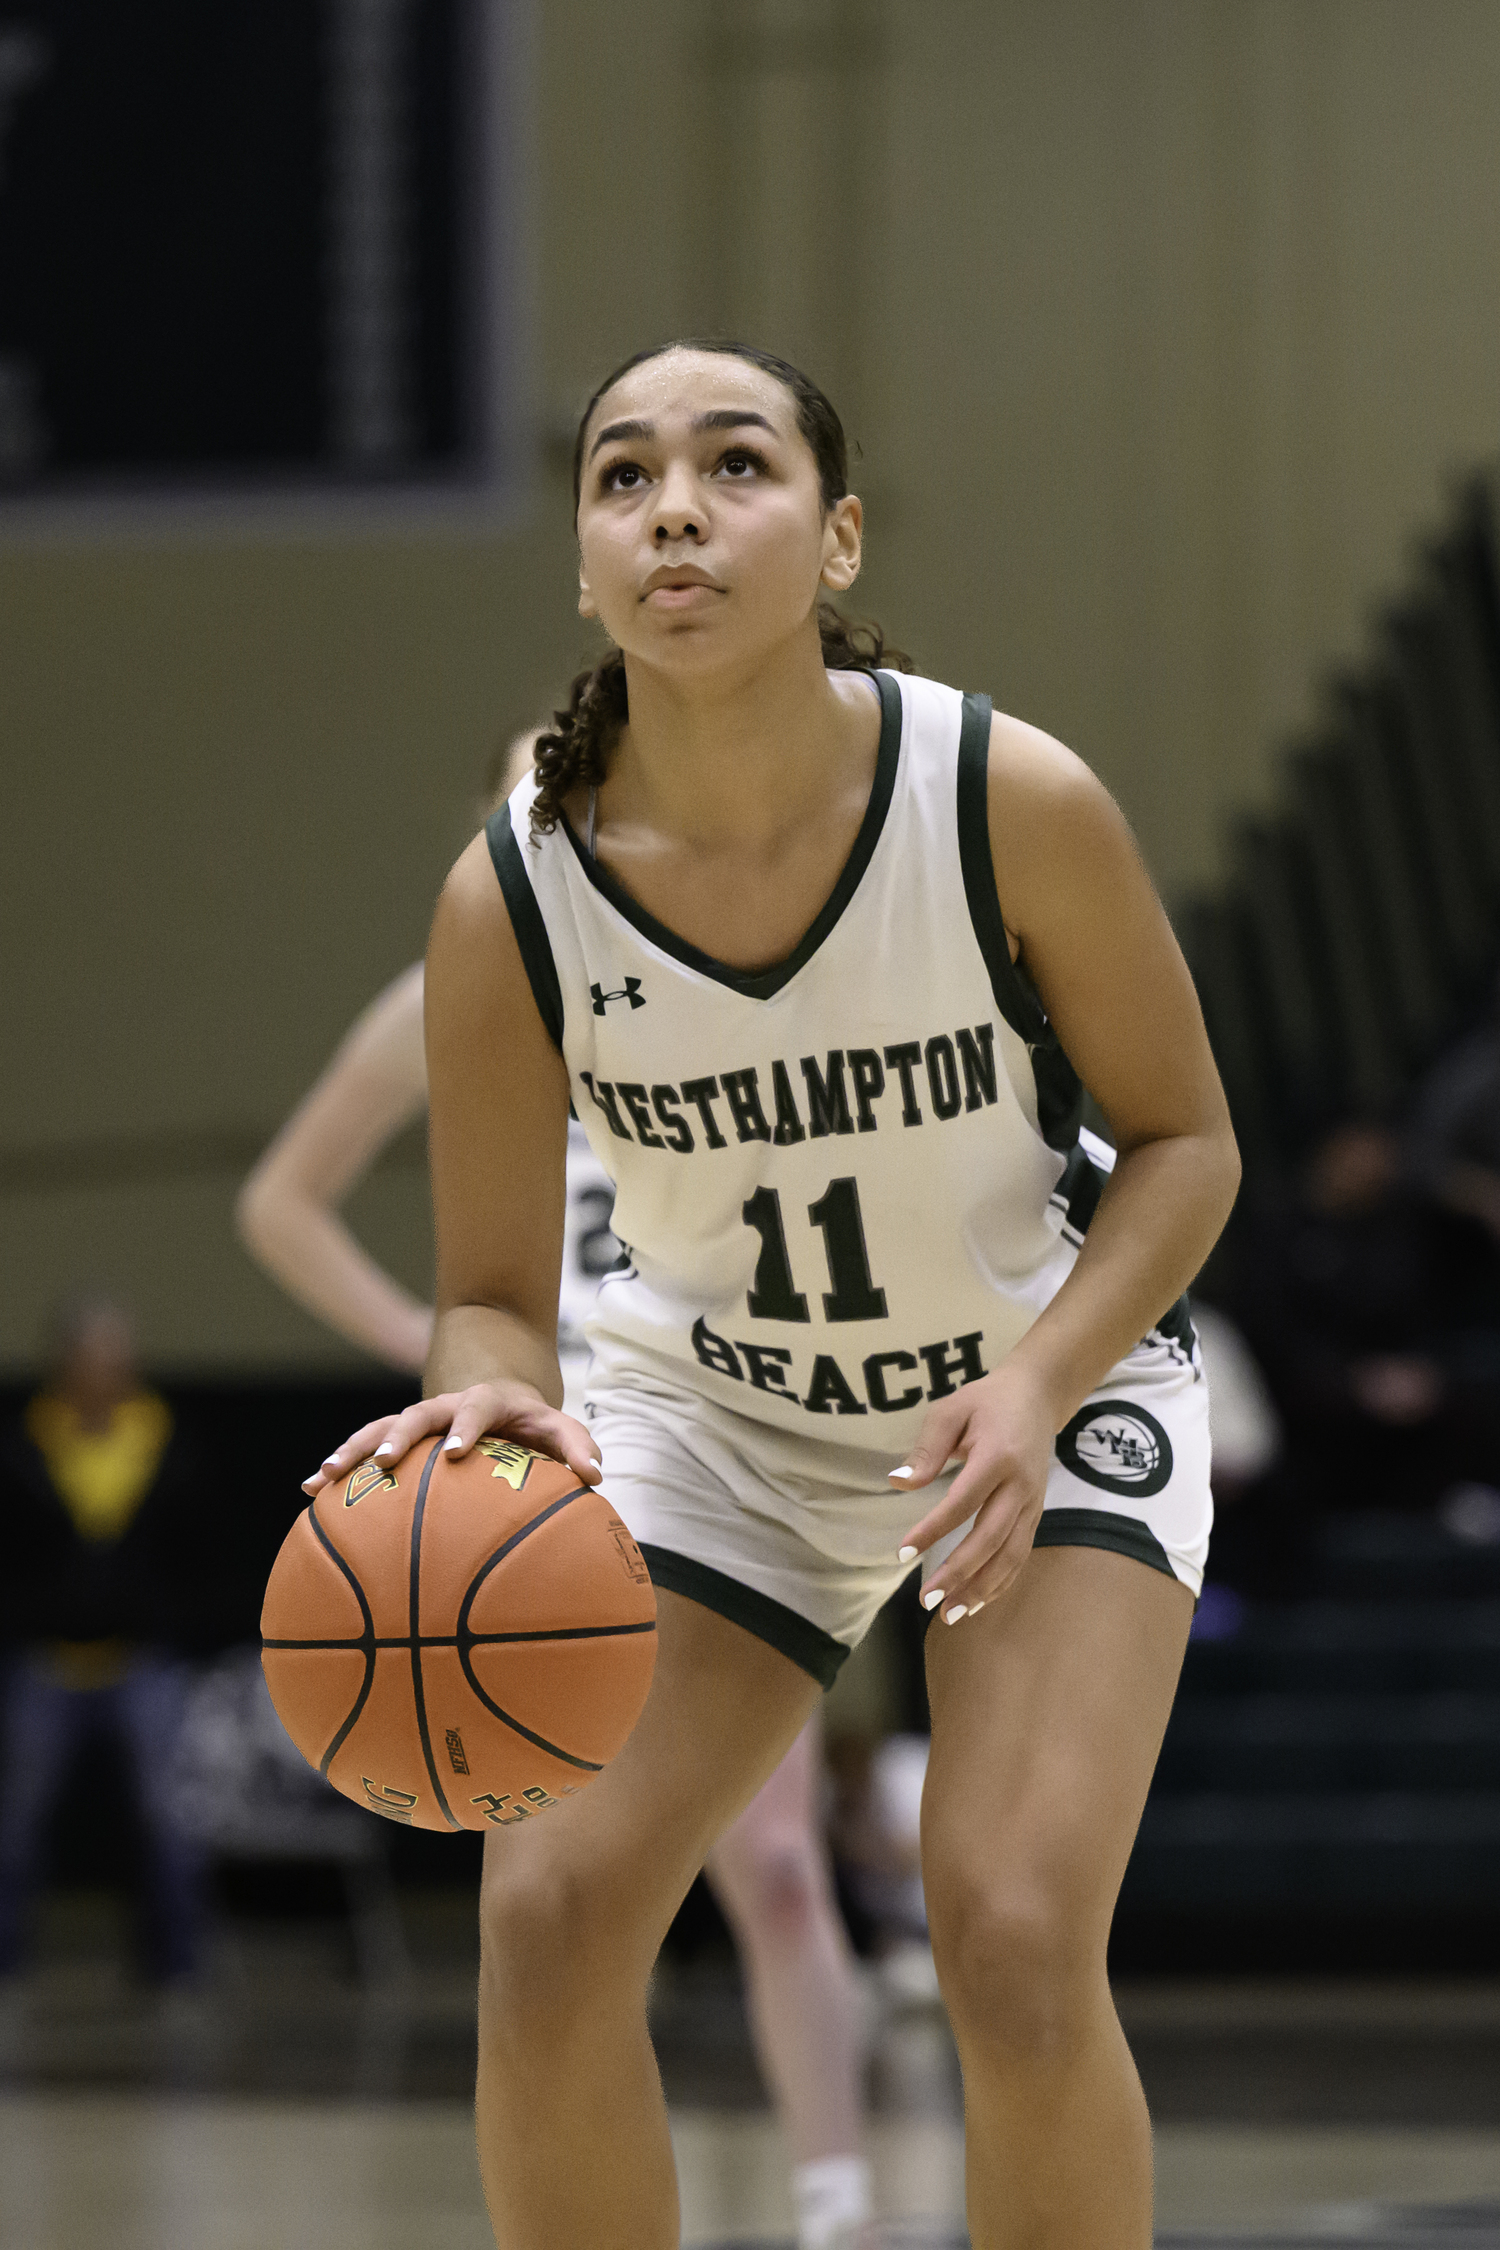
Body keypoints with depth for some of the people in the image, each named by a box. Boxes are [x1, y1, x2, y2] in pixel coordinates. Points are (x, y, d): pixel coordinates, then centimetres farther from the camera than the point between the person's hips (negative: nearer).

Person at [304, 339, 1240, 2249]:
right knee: (547, 1914, -11)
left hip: (1050, 1390, -2)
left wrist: (1037, 1382, -28)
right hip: (721, 1412, 2)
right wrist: (489, 1398, -39)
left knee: (1017, 1951, -19)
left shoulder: (1015, 805, -26)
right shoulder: (511, 901, -23)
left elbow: (1182, 1138, -11)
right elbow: (496, 1291, -14)